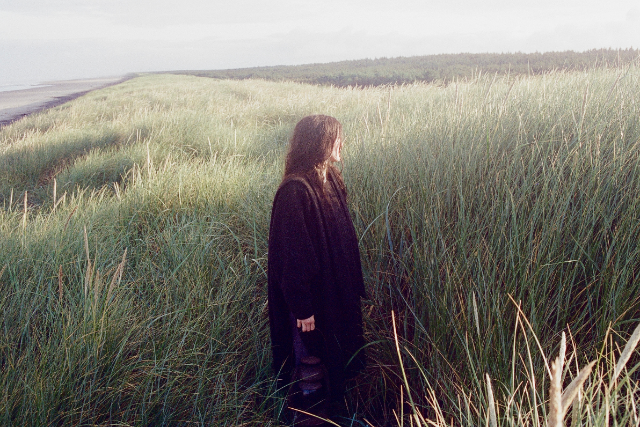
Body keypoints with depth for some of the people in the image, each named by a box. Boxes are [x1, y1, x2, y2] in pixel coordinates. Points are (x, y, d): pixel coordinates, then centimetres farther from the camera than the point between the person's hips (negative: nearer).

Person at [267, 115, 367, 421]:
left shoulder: (330, 179, 1)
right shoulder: (295, 191, -26)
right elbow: (292, 254, -24)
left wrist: (352, 287, 13)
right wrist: (302, 307, -20)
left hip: (337, 290, 8)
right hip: (313, 296, -8)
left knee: (336, 351, 23)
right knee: (310, 356, 12)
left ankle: (335, 401, 44)